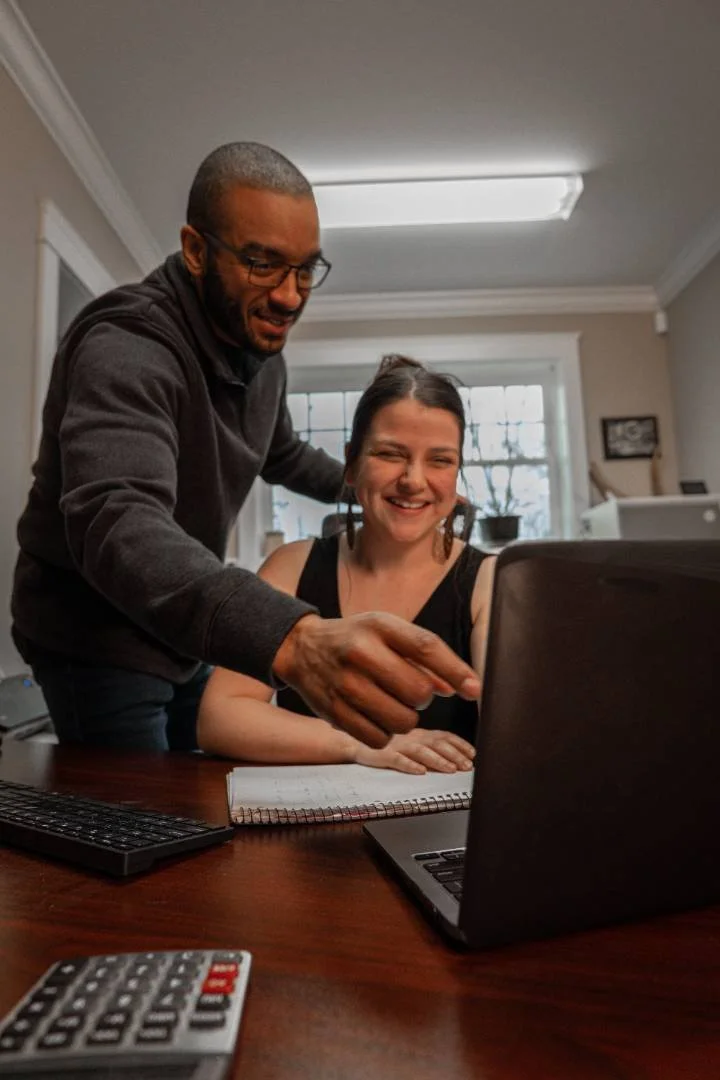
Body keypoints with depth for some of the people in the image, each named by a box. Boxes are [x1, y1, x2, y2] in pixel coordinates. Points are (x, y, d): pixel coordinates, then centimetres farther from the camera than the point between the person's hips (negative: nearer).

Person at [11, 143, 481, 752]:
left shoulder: (261, 347, -2)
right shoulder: (124, 349, -27)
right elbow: (117, 525, -46)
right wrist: (293, 639, -62)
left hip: (184, 633, 8)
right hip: (98, 642, -7)